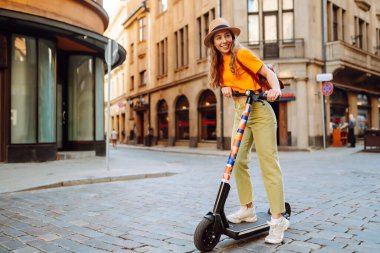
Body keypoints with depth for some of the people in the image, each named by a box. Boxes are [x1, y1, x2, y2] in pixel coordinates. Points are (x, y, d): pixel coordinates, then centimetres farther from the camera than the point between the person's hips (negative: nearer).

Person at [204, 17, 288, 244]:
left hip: (259, 112, -7)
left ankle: (278, 219, -6)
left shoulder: (241, 54, -6)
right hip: (240, 114, 7)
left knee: (269, 163, -9)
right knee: (238, 161, 4)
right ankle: (248, 209, 17)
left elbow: (268, 72, -7)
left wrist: (275, 88, -27)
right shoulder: (218, 63, 14)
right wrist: (225, 88, -4)